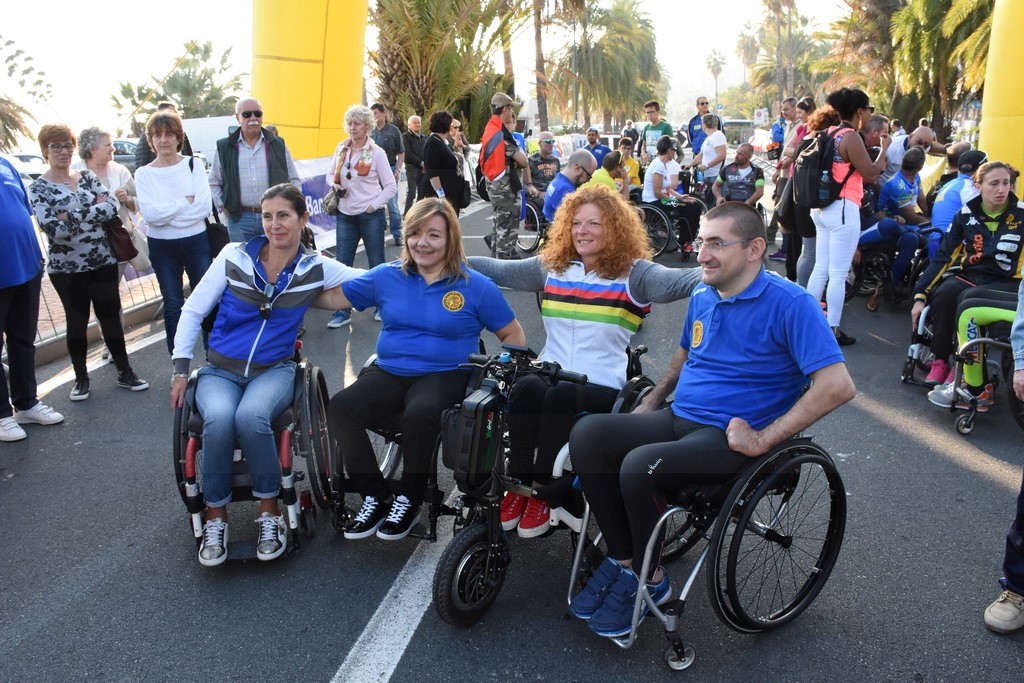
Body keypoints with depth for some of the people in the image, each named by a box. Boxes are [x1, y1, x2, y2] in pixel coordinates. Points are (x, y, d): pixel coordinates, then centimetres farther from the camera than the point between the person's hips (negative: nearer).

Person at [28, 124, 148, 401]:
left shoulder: (88, 176, 5)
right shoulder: (38, 189, -5)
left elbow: (113, 205, -10)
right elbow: (54, 230, -18)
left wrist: (72, 216, -17)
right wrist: (96, 210, -15)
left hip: (103, 261, 3)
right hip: (67, 267, -2)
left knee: (111, 316, 7)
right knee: (77, 321, 7)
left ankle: (125, 373, 18)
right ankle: (81, 378, 23)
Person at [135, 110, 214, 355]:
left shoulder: (193, 164, -1)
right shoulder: (144, 173, -1)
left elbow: (204, 206, -13)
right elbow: (149, 213, -14)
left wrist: (165, 212, -15)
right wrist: (186, 202, -14)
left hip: (196, 242, 0)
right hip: (162, 247, 1)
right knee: (173, 306, 10)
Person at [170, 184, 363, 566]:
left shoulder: (316, 269, -2)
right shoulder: (234, 257, -2)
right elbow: (193, 310, 4)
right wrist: (181, 369, 1)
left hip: (274, 370, -1)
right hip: (220, 370, 1)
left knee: (251, 416, -34)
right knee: (219, 418, -32)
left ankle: (270, 512, -15)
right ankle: (215, 517, -12)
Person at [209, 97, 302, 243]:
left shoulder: (278, 145, 7)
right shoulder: (224, 148, 6)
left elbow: (294, 180, 11)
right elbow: (213, 184, 13)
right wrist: (223, 207, 1)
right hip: (239, 219, 0)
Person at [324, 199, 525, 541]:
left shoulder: (476, 287, 1)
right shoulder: (386, 276, 9)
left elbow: (514, 336, 6)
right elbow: (333, 297, 13)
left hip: (445, 374, -3)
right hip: (388, 372, 4)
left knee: (420, 413, -37)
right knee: (340, 407, -25)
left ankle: (409, 498, -9)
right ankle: (375, 497, -7)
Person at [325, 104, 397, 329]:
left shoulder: (376, 152, -7)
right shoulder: (341, 148, 5)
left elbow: (391, 186, -5)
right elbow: (331, 174, 17)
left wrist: (374, 205, -11)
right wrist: (334, 184, -4)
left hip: (370, 216, -4)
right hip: (345, 215, 4)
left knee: (376, 262, 6)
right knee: (342, 264, 3)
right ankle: (342, 311, 10)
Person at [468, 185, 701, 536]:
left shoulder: (633, 273, 0)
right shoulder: (552, 266, 14)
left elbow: (676, 281, -17)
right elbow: (498, 270, 15)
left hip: (604, 386, -3)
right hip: (549, 374, 3)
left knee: (560, 396, -33)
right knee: (526, 388, -29)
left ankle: (541, 489, -17)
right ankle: (518, 485, -17)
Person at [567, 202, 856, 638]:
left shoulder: (790, 304, -14)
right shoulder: (702, 297, 10)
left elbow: (837, 386, -22)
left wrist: (763, 439, -22)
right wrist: (651, 402, 16)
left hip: (733, 437, -7)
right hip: (679, 418, 8)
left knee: (640, 466, -31)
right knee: (587, 434, -13)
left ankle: (649, 581, -4)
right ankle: (622, 558, -2)